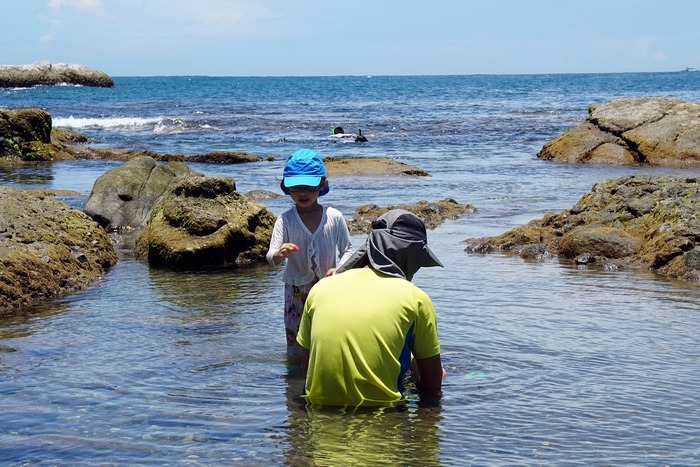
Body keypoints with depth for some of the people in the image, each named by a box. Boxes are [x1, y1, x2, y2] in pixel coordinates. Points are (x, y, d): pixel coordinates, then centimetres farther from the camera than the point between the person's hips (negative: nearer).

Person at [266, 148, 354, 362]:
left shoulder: (334, 217, -8)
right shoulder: (285, 220, -10)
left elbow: (347, 250, 1)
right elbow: (271, 258, -17)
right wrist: (279, 254, -40)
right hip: (296, 290, 0)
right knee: (295, 354, 4)